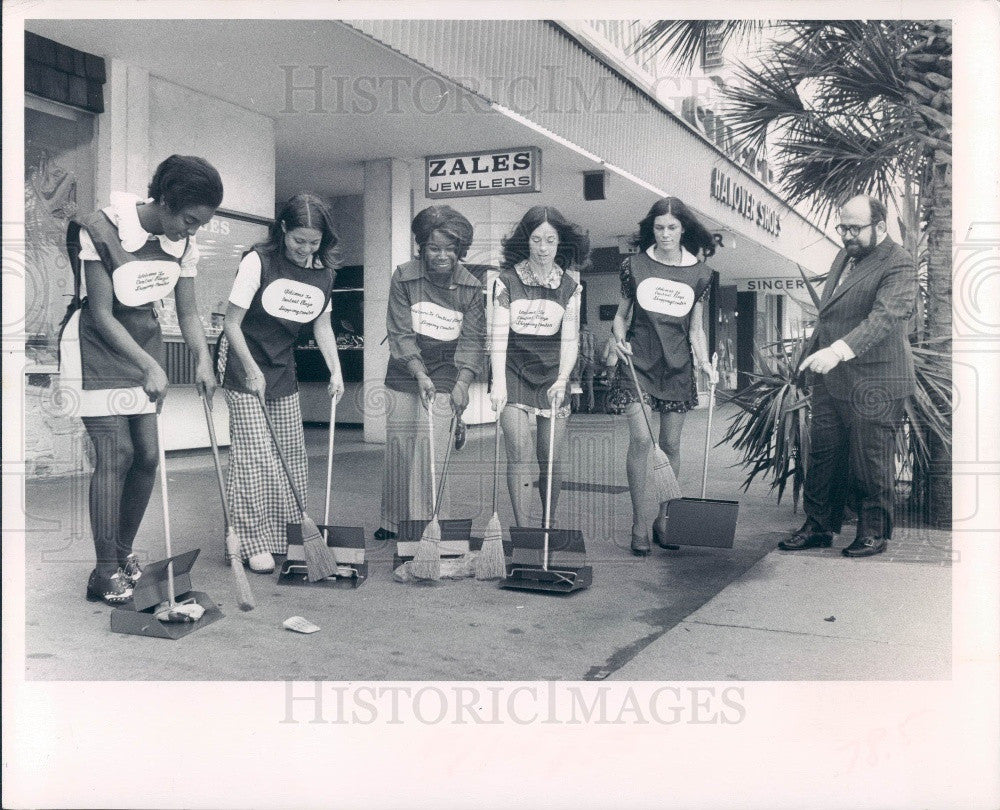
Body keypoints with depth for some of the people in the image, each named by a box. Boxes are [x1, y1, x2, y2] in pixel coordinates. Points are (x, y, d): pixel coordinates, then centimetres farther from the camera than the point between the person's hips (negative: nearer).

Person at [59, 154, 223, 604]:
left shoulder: (183, 242, -6)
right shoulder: (102, 229, -22)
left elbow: (188, 311, -1)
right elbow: (102, 315, -20)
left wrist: (203, 358, -19)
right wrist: (149, 365, -27)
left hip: (145, 342, 6)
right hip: (97, 347, -5)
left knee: (148, 454, 2)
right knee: (115, 453, -11)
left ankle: (124, 551, 21)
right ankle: (106, 571, -2)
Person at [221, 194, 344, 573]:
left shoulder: (323, 273, 1)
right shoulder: (258, 261, -15)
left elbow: (322, 326, 9)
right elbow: (232, 323, -11)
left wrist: (336, 371, -2)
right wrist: (252, 370, -14)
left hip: (284, 374, 6)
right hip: (245, 374, -5)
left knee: (291, 455, 7)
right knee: (254, 457, -7)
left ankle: (286, 536, 20)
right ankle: (253, 542, 2)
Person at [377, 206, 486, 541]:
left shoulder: (472, 288, -5)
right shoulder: (404, 277, -7)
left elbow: (473, 341, -5)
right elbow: (401, 334, -10)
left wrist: (462, 383, -18)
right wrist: (420, 375, -21)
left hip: (444, 378, -1)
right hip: (403, 376, 1)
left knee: (432, 450, -8)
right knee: (397, 447, 7)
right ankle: (394, 521, 24)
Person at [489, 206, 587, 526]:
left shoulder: (570, 284, 4)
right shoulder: (507, 280, -3)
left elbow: (570, 338, 2)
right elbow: (498, 333, -7)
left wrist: (562, 379, -12)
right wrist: (498, 382, -16)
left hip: (552, 375, 2)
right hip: (514, 371, -2)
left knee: (551, 461, 4)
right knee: (519, 455, -10)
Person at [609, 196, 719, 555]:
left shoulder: (699, 273, 7)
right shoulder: (635, 266, 3)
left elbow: (696, 328, 11)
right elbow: (621, 313, 10)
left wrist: (705, 362, -3)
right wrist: (619, 337, -10)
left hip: (677, 364, 2)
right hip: (638, 360, -2)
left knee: (670, 444, 5)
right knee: (641, 439, -13)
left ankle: (663, 519, 19)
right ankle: (639, 523, -3)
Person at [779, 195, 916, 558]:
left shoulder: (898, 264, -11)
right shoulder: (843, 258, 16)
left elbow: (886, 316, -25)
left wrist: (839, 350, -36)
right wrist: (813, 352, 19)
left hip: (872, 382, -8)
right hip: (830, 379, 8)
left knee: (870, 462, 3)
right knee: (822, 454, 9)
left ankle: (874, 532, 18)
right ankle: (818, 526, 19)